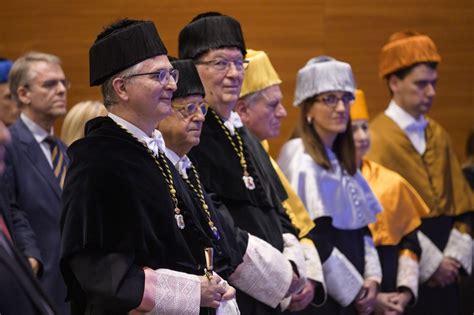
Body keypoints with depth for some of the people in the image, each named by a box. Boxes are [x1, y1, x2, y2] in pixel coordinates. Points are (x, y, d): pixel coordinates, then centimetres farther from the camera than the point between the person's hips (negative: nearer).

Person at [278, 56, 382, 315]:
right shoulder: (300, 159, -10)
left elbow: (362, 225, 15)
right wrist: (354, 291, -11)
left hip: (352, 294, 7)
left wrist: (371, 278, 0)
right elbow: (314, 238, -15)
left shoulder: (343, 161, 15)